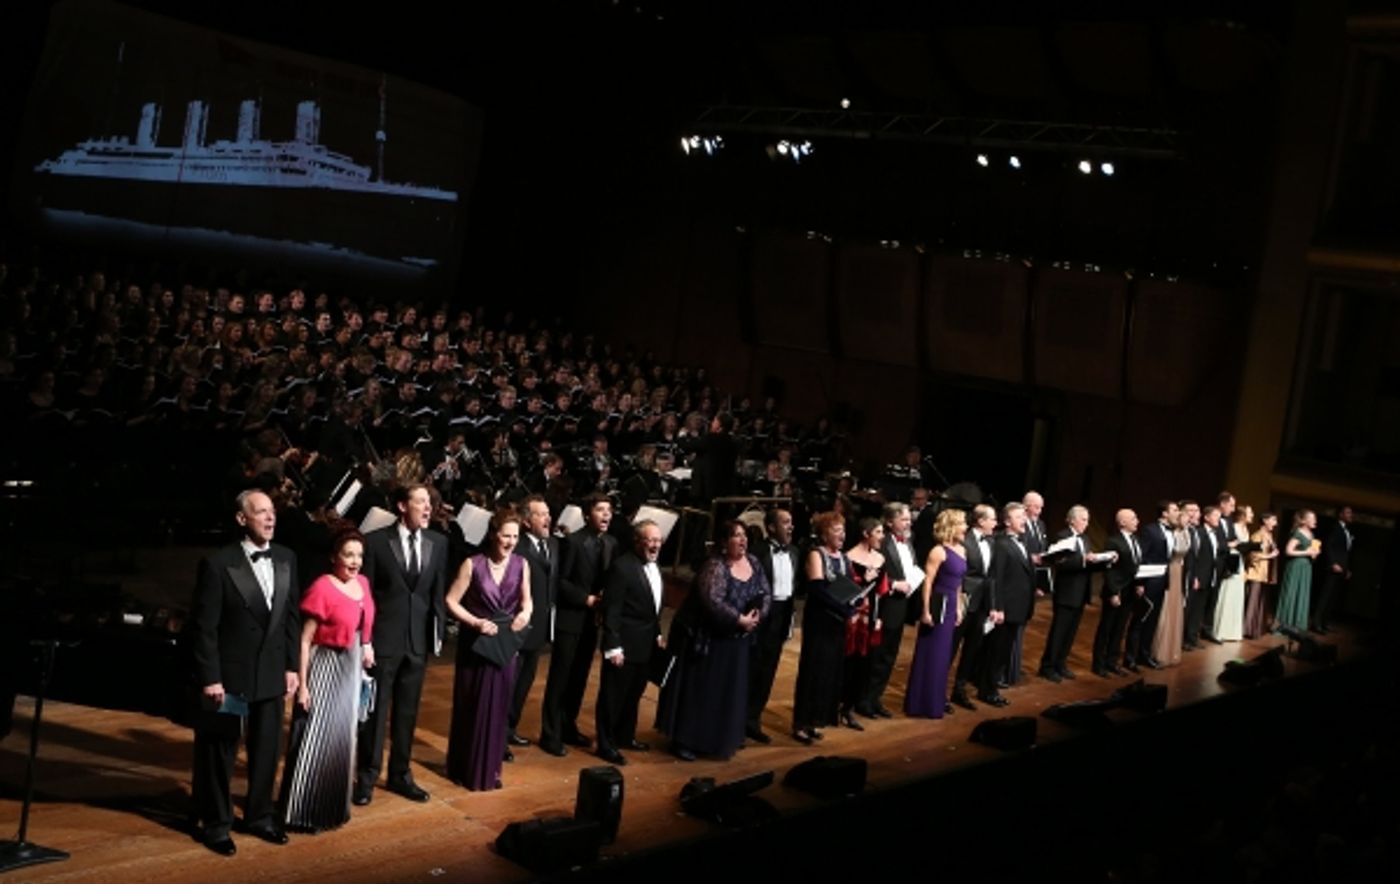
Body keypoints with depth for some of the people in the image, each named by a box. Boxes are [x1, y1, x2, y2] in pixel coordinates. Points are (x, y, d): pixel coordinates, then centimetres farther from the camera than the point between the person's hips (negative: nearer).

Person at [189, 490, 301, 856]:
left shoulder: (286, 558, 2)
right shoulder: (217, 563, -15)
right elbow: (203, 627, -13)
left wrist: (292, 666, 6)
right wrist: (210, 678, -15)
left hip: (271, 674, 5)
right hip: (229, 675, -5)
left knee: (266, 751, 15)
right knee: (219, 753, 10)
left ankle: (259, 815, 33)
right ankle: (216, 824, 26)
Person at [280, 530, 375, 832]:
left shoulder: (363, 584, 4)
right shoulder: (321, 588, -17)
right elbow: (304, 640, -16)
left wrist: (366, 646, 2)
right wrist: (302, 684, -18)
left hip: (352, 670, 7)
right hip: (326, 669, -7)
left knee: (341, 738, 16)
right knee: (315, 739, -2)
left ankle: (333, 806, 29)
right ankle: (304, 811, 10)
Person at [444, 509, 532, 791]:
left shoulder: (521, 565, -3)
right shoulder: (473, 564, -12)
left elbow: (526, 598, 10)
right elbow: (451, 601, -8)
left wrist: (525, 612, -11)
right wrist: (475, 622, -19)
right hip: (475, 642, -3)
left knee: (498, 706, 9)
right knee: (470, 705, 6)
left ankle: (489, 769, 21)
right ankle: (464, 768, 19)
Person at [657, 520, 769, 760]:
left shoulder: (753, 562, 2)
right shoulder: (714, 566, -20)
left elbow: (766, 594, 5)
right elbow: (713, 602, -30)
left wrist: (757, 616, -13)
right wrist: (740, 619, -23)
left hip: (735, 641, 7)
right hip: (706, 638, -7)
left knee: (728, 692, 12)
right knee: (698, 690, 1)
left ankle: (720, 739, 25)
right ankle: (684, 740, 10)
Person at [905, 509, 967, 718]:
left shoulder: (960, 550, 9)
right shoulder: (939, 552, -17)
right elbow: (927, 582, -18)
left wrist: (958, 607, 18)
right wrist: (926, 611, -20)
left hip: (950, 606, 9)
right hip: (937, 605, -9)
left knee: (944, 654, 16)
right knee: (931, 653, 0)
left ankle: (937, 699, 28)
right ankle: (924, 704, 9)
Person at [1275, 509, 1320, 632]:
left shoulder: (1310, 534, 12)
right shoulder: (1297, 533, -13)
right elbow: (1288, 551, -19)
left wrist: (1315, 552, 2)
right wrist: (1306, 553, -16)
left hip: (1306, 567, 8)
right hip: (1296, 566, -8)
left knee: (1302, 596, 9)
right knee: (1290, 594, -4)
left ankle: (1296, 624, 15)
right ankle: (1283, 624, 2)